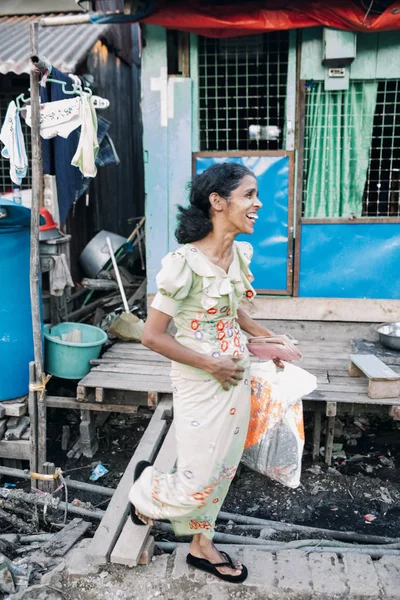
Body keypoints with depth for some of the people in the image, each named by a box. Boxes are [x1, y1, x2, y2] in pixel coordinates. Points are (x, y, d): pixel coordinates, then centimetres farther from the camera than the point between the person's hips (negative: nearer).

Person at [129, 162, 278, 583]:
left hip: (236, 376, 7)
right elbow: (152, 335, -20)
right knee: (197, 483, 7)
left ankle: (201, 545, 43)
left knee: (222, 469, 20)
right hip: (200, 385, -7)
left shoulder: (241, 253, -1)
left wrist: (268, 338, 8)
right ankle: (147, 488, 40)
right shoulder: (184, 263, -24)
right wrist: (212, 366, -16)